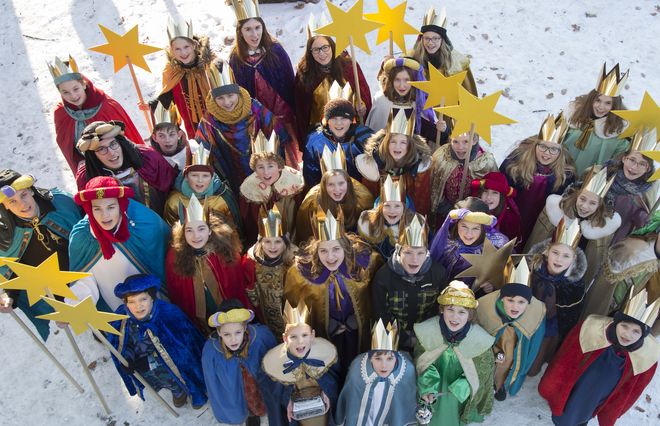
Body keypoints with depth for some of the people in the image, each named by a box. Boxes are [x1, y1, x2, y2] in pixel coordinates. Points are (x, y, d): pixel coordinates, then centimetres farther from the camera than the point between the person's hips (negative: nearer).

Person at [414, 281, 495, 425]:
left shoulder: (479, 339, -29)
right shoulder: (427, 331, -26)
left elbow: (483, 370, -11)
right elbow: (420, 360, -9)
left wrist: (460, 388, -20)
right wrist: (427, 387, -22)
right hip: (433, 384, 1)